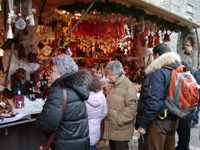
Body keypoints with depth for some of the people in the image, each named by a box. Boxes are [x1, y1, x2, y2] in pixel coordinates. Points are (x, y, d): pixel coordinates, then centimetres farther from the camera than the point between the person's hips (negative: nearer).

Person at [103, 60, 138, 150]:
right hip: (111, 129, 8)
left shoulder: (128, 86, -16)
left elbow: (132, 107, -24)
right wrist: (106, 116, 10)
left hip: (121, 130, -8)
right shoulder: (114, 86, 13)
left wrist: (118, 120, -20)